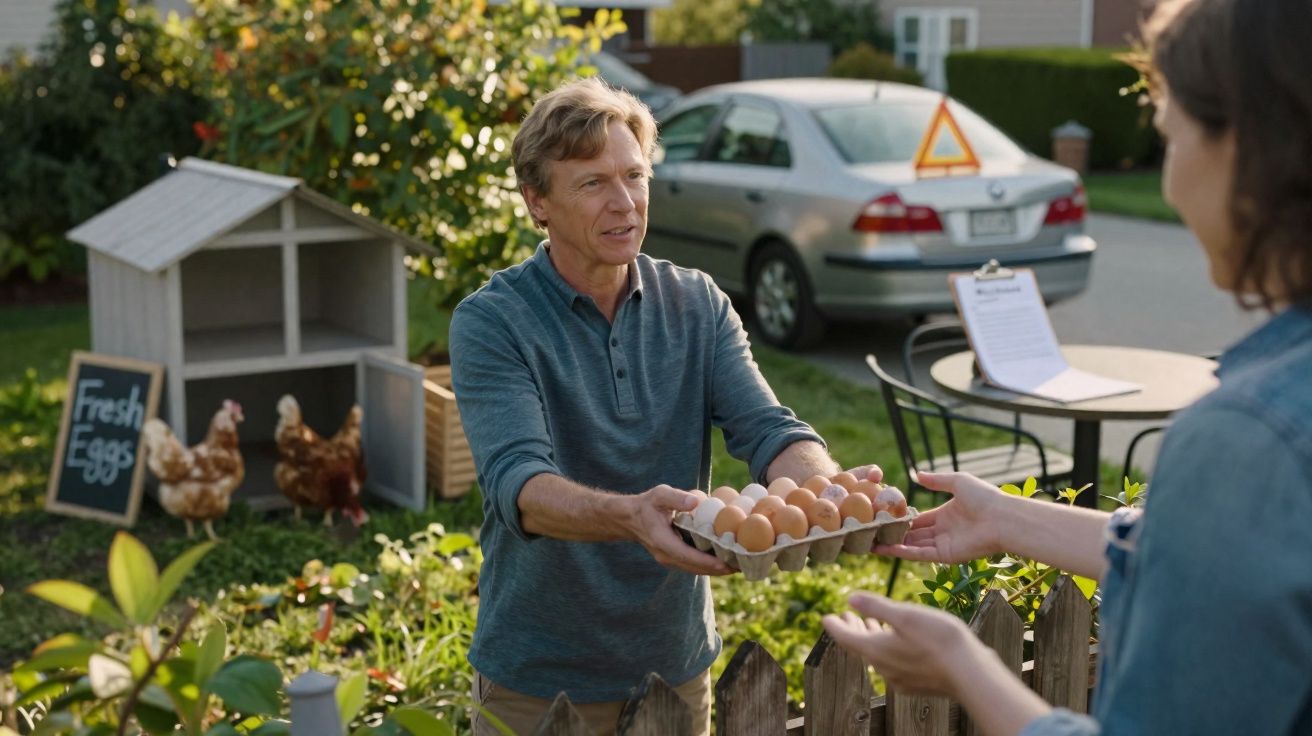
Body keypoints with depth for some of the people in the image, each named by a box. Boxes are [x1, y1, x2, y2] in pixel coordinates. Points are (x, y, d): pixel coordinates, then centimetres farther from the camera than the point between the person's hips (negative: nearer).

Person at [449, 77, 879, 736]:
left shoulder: (698, 305, -1)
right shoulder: (491, 322, -14)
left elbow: (766, 429, -11)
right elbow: (516, 482, -27)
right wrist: (629, 517, -47)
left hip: (678, 666, 4)